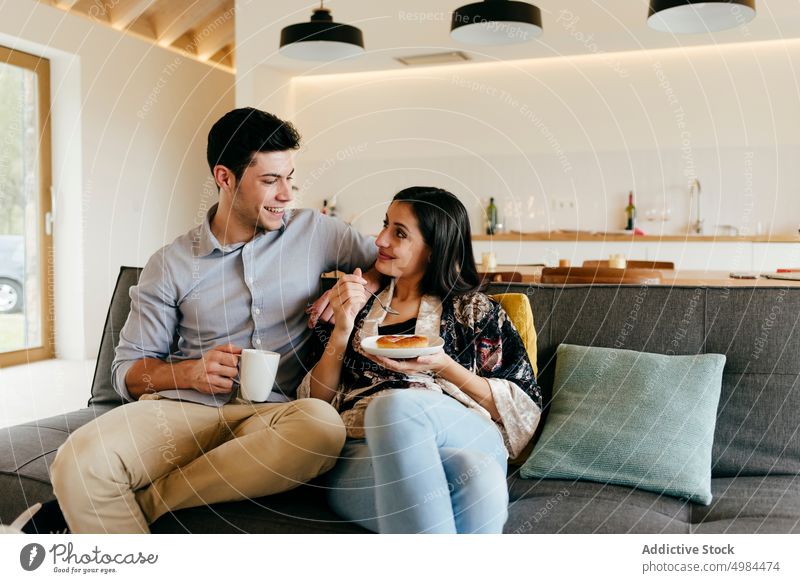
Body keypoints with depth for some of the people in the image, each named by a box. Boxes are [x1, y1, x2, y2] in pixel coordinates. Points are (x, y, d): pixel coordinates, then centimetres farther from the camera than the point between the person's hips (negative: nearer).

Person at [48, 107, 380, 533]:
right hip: (183, 407, 0)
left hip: (272, 415, 1)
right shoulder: (169, 265, 8)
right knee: (80, 463, -32)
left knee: (322, 424, -37)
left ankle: (139, 502, -22)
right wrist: (190, 372, -11)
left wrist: (361, 286, -4)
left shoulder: (314, 232, 10)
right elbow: (127, 370, 11)